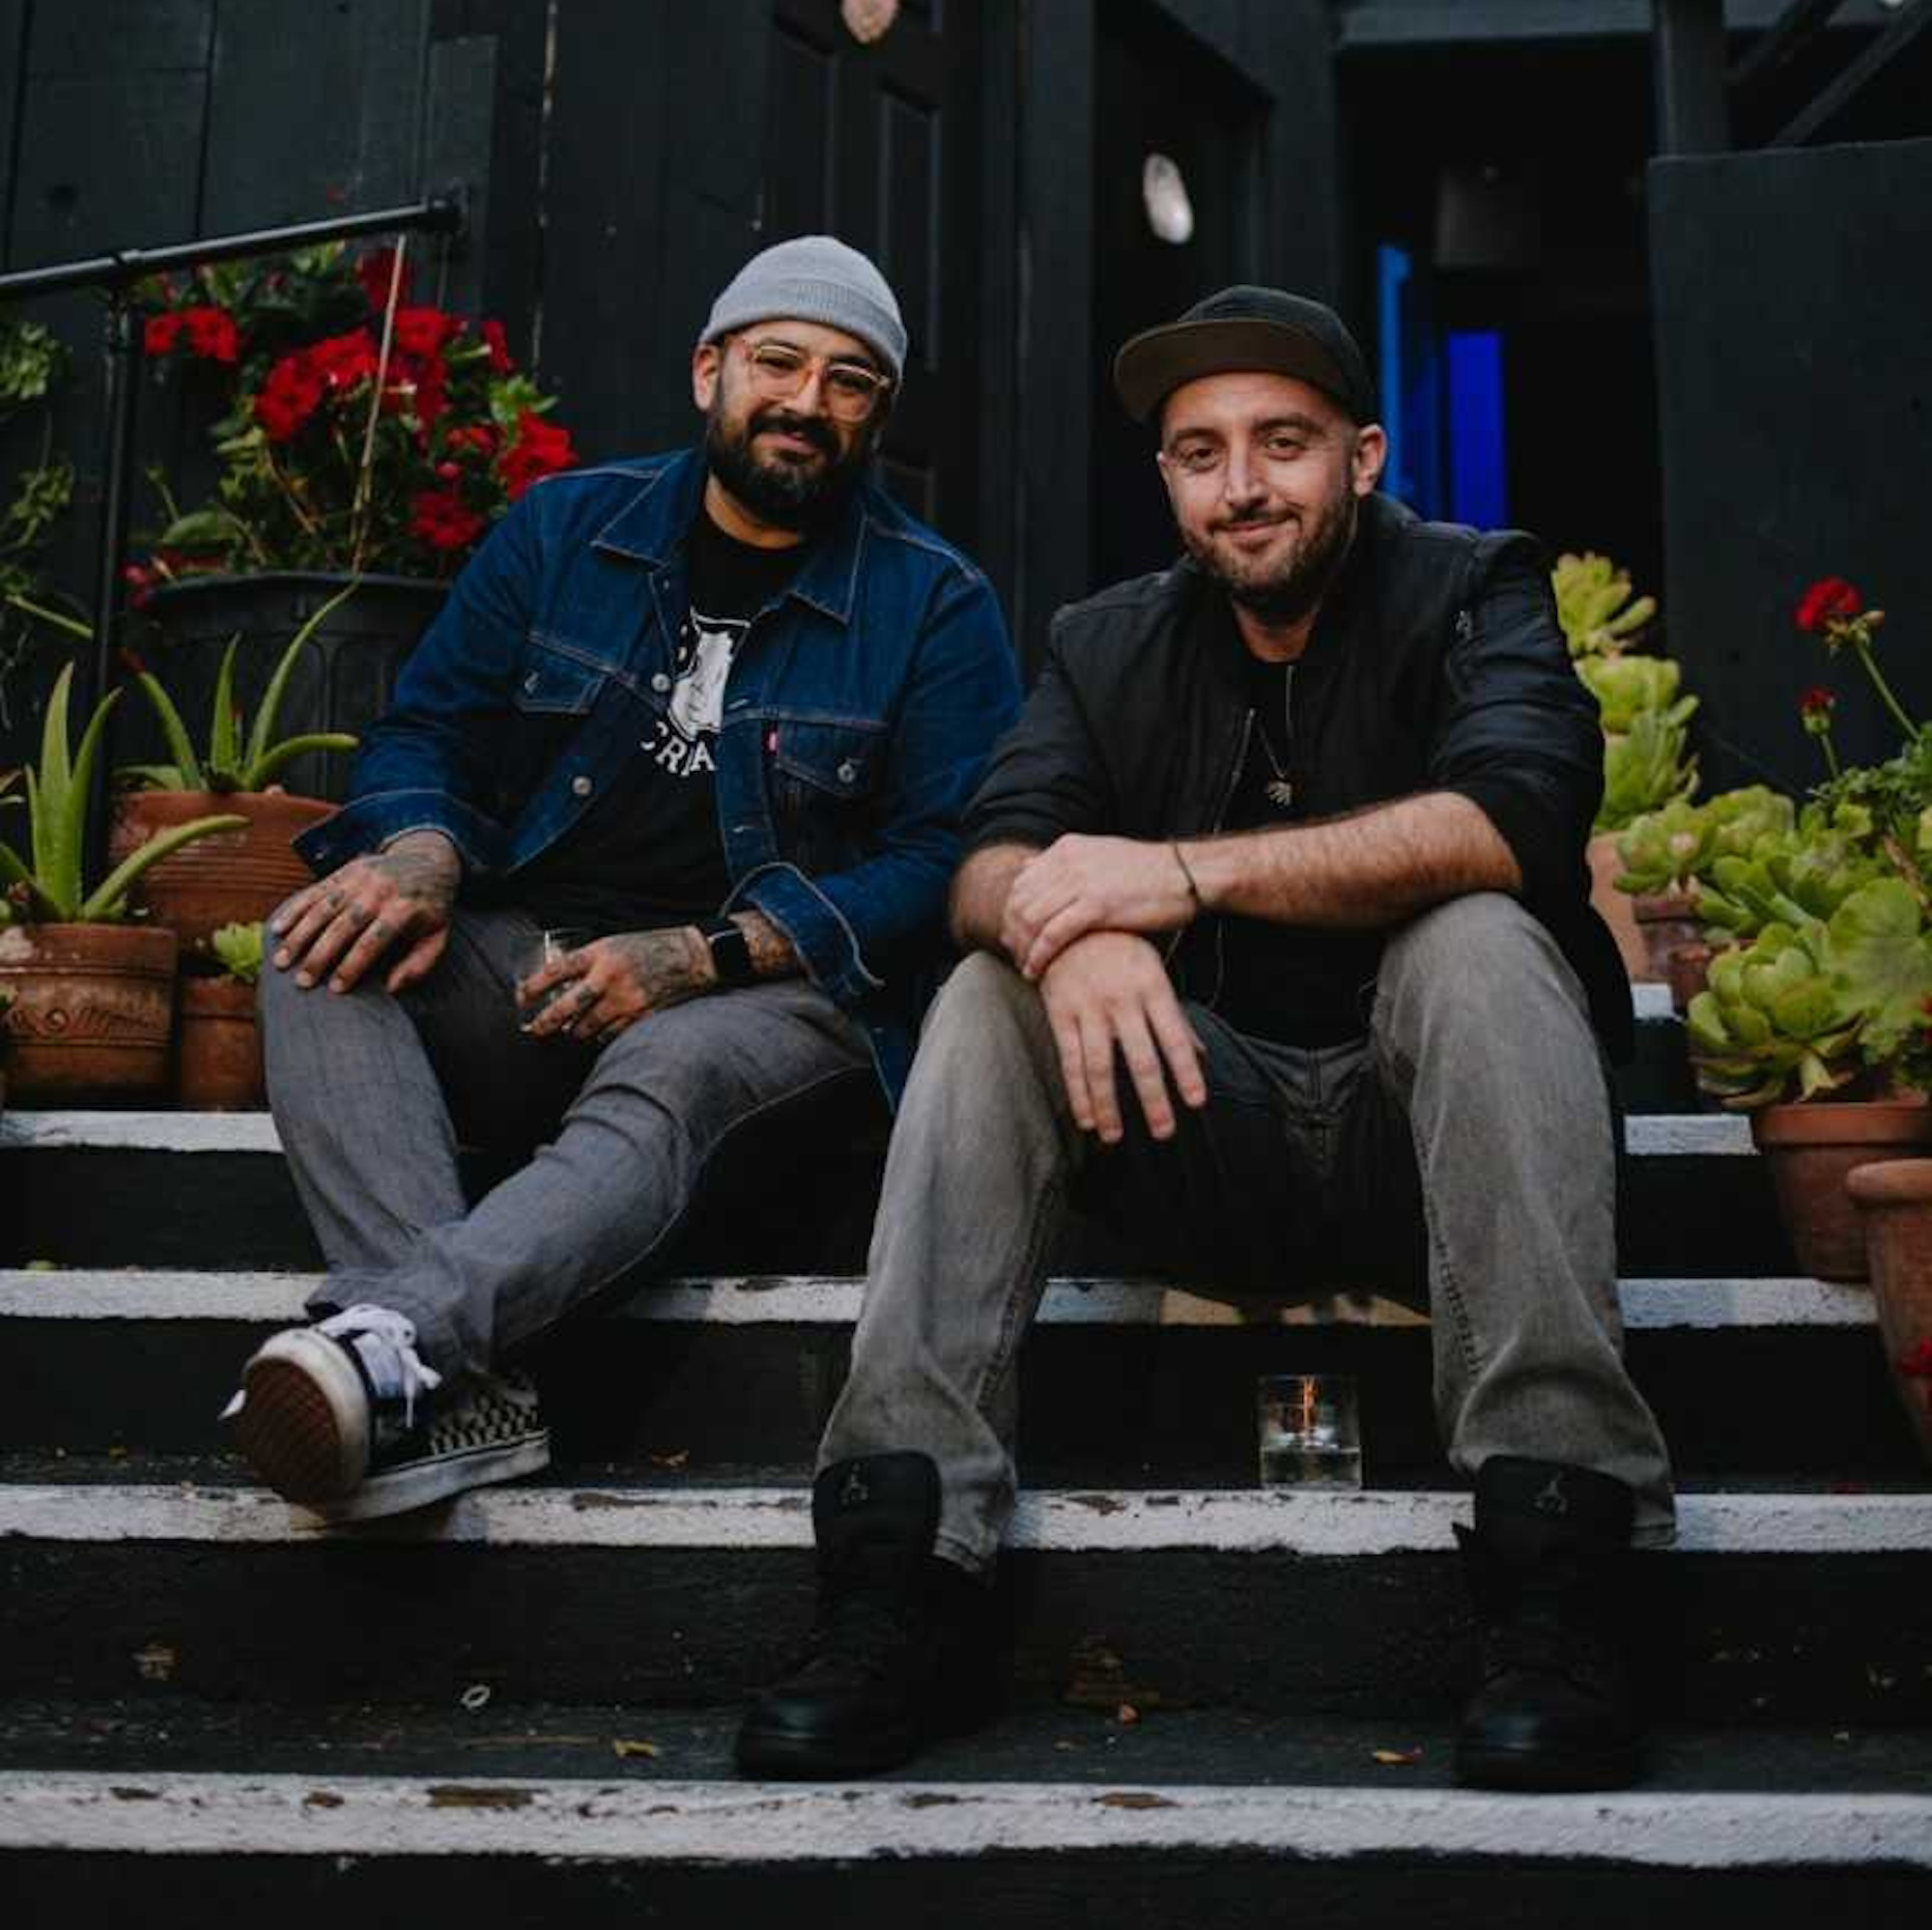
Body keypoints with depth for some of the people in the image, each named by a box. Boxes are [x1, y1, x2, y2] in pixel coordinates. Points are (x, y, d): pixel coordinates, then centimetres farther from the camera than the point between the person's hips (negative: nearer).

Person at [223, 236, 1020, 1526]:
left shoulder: (938, 606, 2)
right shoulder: (567, 528, 13)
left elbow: (945, 859, -6)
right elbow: (430, 727, 13)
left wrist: (698, 957, -18)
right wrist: (420, 855, -13)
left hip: (772, 993, -3)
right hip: (531, 971, 4)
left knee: (660, 1078, -37)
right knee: (324, 952, -25)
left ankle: (391, 1334, -58)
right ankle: (456, 1385, -41)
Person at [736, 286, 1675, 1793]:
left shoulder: (1469, 593, -2)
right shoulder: (1113, 647, 9)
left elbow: (1512, 813, -24)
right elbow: (987, 869, -6)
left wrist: (1184, 872, -29)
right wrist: (1072, 928, -31)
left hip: (1419, 1116, -3)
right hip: (1205, 1130, 3)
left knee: (1477, 941, -30)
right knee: (993, 994, -18)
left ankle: (1555, 1574, -35)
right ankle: (906, 1578, -26)